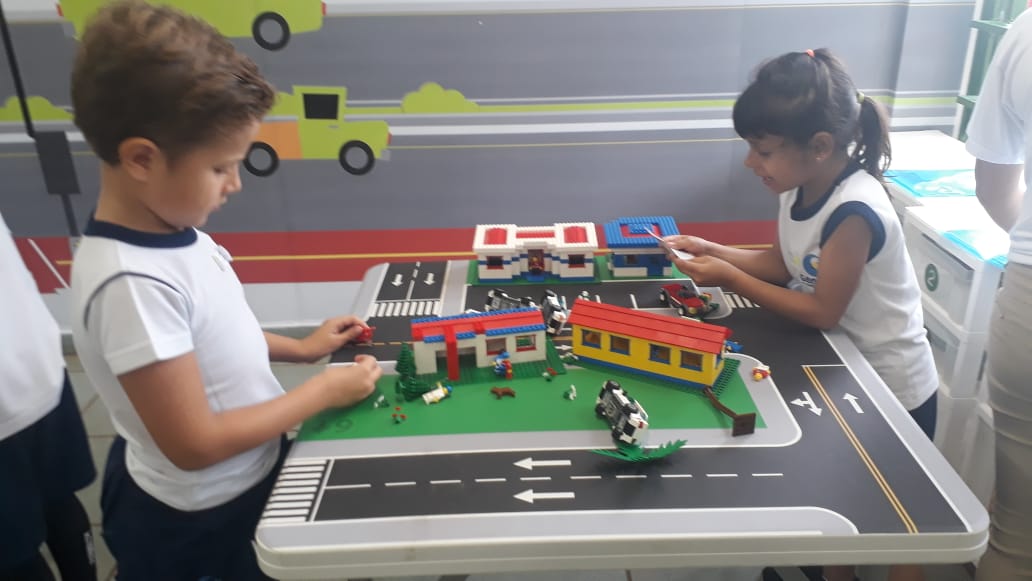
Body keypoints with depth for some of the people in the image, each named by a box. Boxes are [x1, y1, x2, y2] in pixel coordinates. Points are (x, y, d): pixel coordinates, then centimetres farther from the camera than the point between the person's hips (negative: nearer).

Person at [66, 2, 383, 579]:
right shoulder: (132, 283, -33)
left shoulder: (172, 232, -7)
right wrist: (324, 390, -20)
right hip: (203, 520, -7)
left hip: (251, 474, 7)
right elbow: (196, 444, -28)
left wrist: (299, 348, 3)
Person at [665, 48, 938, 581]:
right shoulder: (799, 188, -8)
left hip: (892, 389, -7)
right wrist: (713, 250, -11)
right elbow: (784, 265, 3)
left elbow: (821, 312, -26)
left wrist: (729, 278, -25)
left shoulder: (854, 213, -33)